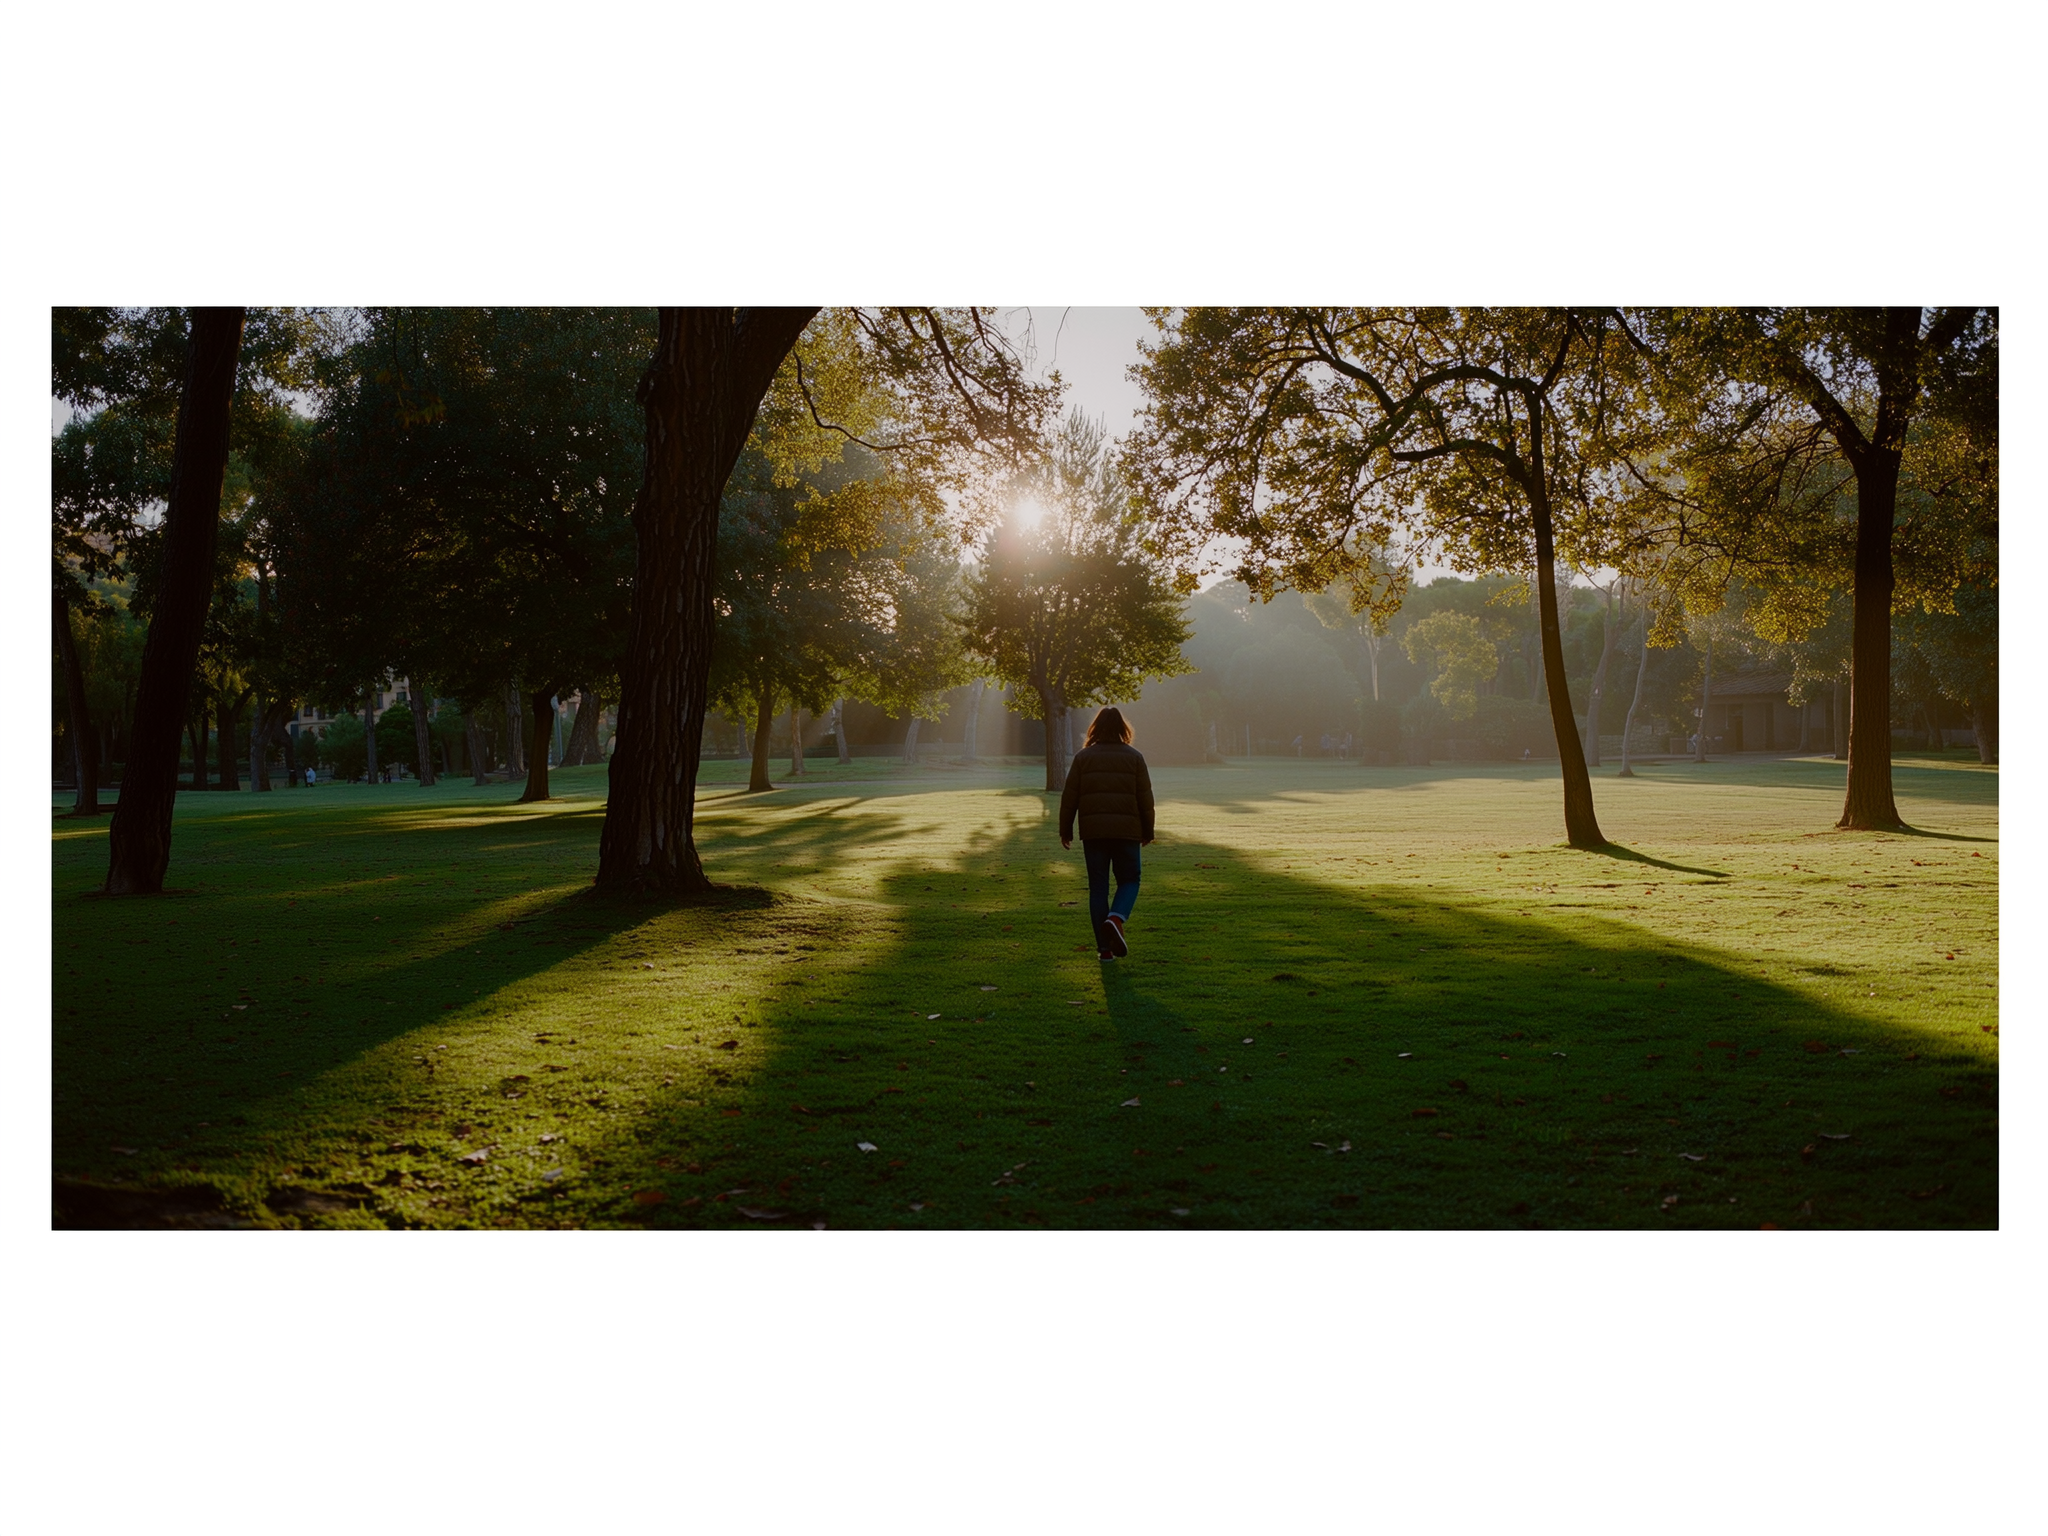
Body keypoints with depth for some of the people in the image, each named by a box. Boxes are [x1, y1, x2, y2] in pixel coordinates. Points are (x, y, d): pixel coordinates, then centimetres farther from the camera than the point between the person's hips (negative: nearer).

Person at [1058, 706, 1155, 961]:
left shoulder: (1083, 757, 4)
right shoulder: (1134, 757, 3)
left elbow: (1069, 797, 3)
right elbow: (1145, 798, 3)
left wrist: (1065, 830, 10)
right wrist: (1147, 832, 12)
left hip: (1093, 831, 1)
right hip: (1126, 831, -1)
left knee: (1098, 887, 6)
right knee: (1129, 881, 13)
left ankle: (1104, 947, 4)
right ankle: (1116, 919, -17)